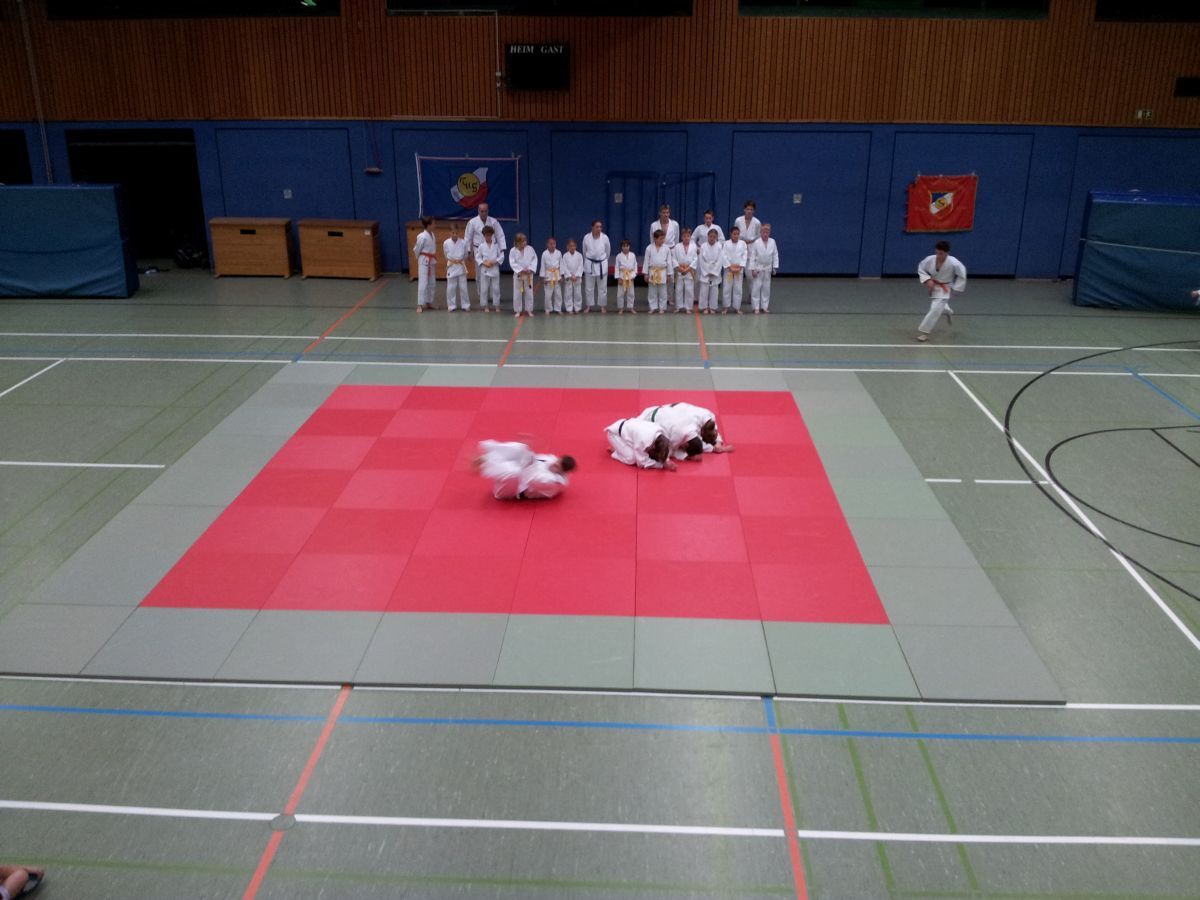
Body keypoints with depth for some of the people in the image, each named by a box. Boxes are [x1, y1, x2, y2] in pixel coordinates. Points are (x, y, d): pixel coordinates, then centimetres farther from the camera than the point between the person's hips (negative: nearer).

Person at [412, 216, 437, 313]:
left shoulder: (432, 234, 3)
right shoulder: (422, 237, -21)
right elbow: (416, 250, -9)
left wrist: (434, 260, 11)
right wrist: (419, 258, 6)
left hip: (431, 261, 8)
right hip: (424, 261, -8)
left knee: (432, 283, 13)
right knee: (423, 283, -9)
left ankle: (429, 302, 25)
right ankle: (420, 305, -5)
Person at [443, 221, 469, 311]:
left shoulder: (463, 242, -5)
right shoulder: (446, 243, -6)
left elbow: (465, 256, 6)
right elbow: (446, 255, 7)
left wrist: (461, 261, -1)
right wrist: (452, 260, -3)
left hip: (461, 267, 0)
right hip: (451, 267, 0)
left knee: (463, 287, 5)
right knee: (451, 288, 4)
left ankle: (466, 306, 15)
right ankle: (451, 306, 16)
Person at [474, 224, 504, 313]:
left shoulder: (496, 246, 0)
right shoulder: (481, 246, -1)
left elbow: (501, 256, 2)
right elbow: (477, 257, 2)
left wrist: (495, 261, -12)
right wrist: (484, 263, -13)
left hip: (495, 269, 1)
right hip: (484, 269, 0)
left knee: (496, 288, 5)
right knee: (484, 289, 4)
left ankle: (496, 306, 15)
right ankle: (484, 306, 14)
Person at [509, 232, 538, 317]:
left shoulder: (530, 249, -5)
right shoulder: (513, 251, -8)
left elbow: (534, 259, -2)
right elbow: (512, 263, -10)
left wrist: (530, 269, -14)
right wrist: (520, 270, -18)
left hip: (529, 274, 1)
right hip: (518, 274, -1)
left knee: (529, 293, 7)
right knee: (517, 293, 3)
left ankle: (529, 310, 19)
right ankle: (517, 311, 15)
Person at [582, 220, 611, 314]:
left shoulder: (605, 237, -10)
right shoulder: (586, 237, -10)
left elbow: (608, 250, 6)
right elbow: (584, 251, 7)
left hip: (602, 264, 0)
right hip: (589, 264, 0)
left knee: (602, 287, 7)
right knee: (589, 287, 8)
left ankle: (603, 306, 19)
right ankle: (589, 306, 20)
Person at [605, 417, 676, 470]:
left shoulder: (662, 435, -20)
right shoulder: (643, 440, -39)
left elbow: (664, 452, -1)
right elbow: (643, 462, -26)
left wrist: (667, 462, -20)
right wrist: (663, 465, -28)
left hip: (628, 427, 7)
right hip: (616, 433, -7)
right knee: (631, 459, -20)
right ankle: (615, 449, 7)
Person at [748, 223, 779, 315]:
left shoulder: (772, 242, -2)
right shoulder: (756, 243, -11)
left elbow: (775, 255, 4)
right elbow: (752, 256, -9)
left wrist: (775, 267, 2)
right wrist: (753, 269, -11)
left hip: (767, 269, 3)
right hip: (758, 268, -3)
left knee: (766, 288, 10)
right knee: (756, 288, -2)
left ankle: (764, 306, 20)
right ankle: (756, 307, 4)